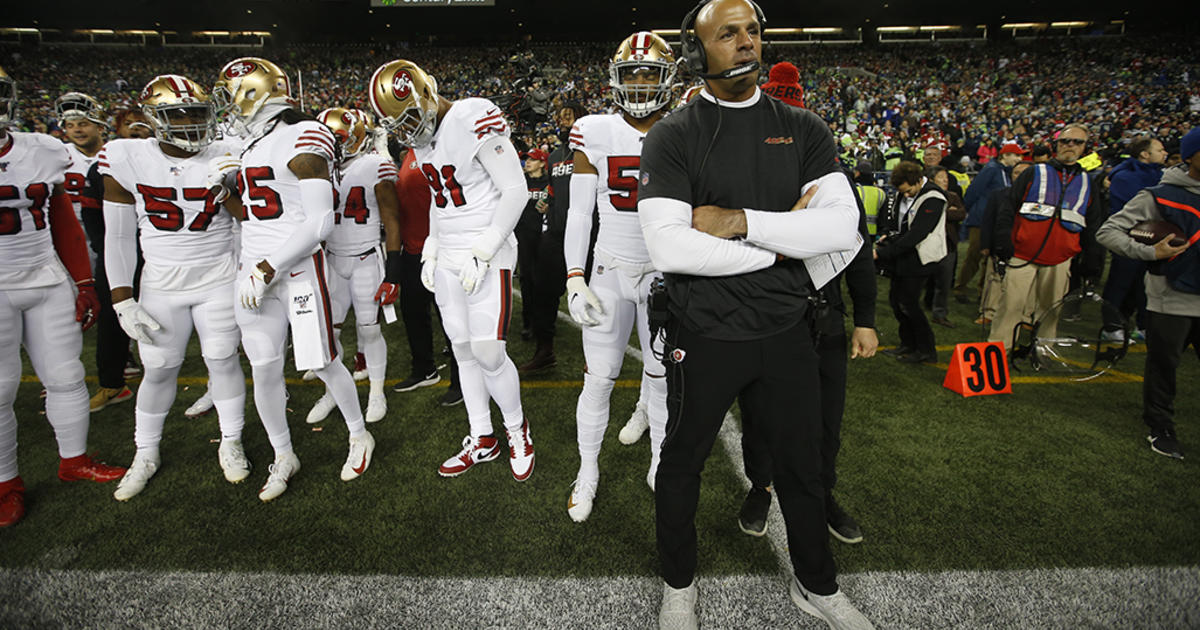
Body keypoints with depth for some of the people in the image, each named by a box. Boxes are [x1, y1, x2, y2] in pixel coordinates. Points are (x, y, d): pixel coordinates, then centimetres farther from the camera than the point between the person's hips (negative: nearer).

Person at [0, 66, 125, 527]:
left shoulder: (41, 153, 5)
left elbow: (65, 224, 10)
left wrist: (84, 285, 7)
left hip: (50, 282, 3)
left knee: (65, 376, 10)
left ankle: (74, 460, 28)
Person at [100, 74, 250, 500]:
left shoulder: (223, 159, -6)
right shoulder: (126, 159, -6)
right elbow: (118, 236, -2)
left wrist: (228, 187, -24)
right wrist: (123, 301, -4)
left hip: (219, 280, 0)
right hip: (161, 284, 1)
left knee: (223, 360, 5)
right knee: (159, 369, 8)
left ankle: (231, 443, 24)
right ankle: (146, 455, 29)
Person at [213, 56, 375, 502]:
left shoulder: (301, 139, -10)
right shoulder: (245, 146, 16)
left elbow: (319, 223, -16)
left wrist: (268, 269, -17)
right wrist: (247, 269, 18)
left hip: (300, 267, -7)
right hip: (255, 271, 7)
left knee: (323, 363, 0)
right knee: (264, 369, 7)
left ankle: (360, 437, 23)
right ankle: (283, 457, 24)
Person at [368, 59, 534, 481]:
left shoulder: (473, 120, -16)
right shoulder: (422, 138, 10)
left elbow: (516, 191, -16)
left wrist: (482, 252, -18)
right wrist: (431, 252, 13)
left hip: (489, 255, -7)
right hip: (448, 257, 8)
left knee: (489, 354, -8)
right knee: (464, 351, 10)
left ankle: (517, 430, 18)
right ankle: (482, 440, 24)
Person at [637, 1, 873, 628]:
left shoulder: (802, 129, 3)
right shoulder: (672, 137, -7)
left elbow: (842, 227, -10)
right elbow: (668, 247, -21)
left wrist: (739, 220, -18)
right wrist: (777, 246, -14)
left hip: (786, 330, 4)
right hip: (706, 334, -3)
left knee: (801, 463, 19)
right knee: (682, 461, 15)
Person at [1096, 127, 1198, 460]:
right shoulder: (1161, 196, -6)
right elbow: (1107, 231, -9)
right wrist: (1149, 252, -19)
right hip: (1172, 299, -4)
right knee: (1163, 365, 5)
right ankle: (1160, 428, 20)